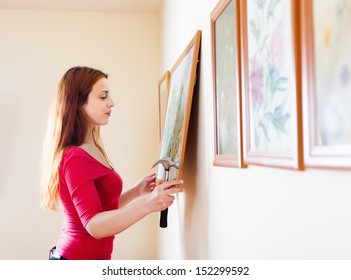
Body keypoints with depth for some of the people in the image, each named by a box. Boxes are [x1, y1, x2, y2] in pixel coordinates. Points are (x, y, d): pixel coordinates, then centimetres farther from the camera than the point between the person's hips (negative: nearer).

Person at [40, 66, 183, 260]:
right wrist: (147, 204, -39)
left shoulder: (92, 150, 8)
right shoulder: (75, 158, -20)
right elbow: (94, 225, -28)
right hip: (79, 258, -9)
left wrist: (136, 191, 5)